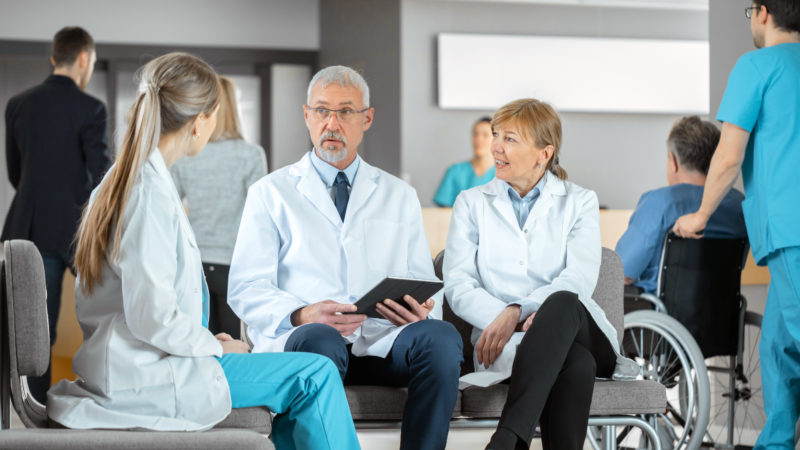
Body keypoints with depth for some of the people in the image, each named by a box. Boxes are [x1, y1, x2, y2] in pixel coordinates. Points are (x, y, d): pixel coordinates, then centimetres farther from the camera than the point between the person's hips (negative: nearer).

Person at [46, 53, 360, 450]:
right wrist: (217, 347, -7)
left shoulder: (117, 183, 12)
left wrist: (208, 341, 11)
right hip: (143, 378, -10)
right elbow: (153, 318, -23)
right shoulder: (150, 193, -18)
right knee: (316, 376, -7)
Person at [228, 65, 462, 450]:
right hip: (298, 338, -3)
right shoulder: (271, 193, 14)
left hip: (382, 341, 3)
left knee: (441, 337, -31)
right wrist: (301, 315, -17)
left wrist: (422, 310, -9)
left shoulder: (400, 196, 22)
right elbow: (246, 289, 4)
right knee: (321, 341, -39)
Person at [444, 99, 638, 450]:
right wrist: (512, 322, -17)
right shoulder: (472, 204, 17)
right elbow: (457, 285, 2)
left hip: (579, 332, 1)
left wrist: (516, 312, -20)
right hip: (508, 342, -1)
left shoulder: (579, 203, 14)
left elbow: (579, 280, -4)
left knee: (561, 303, -39)